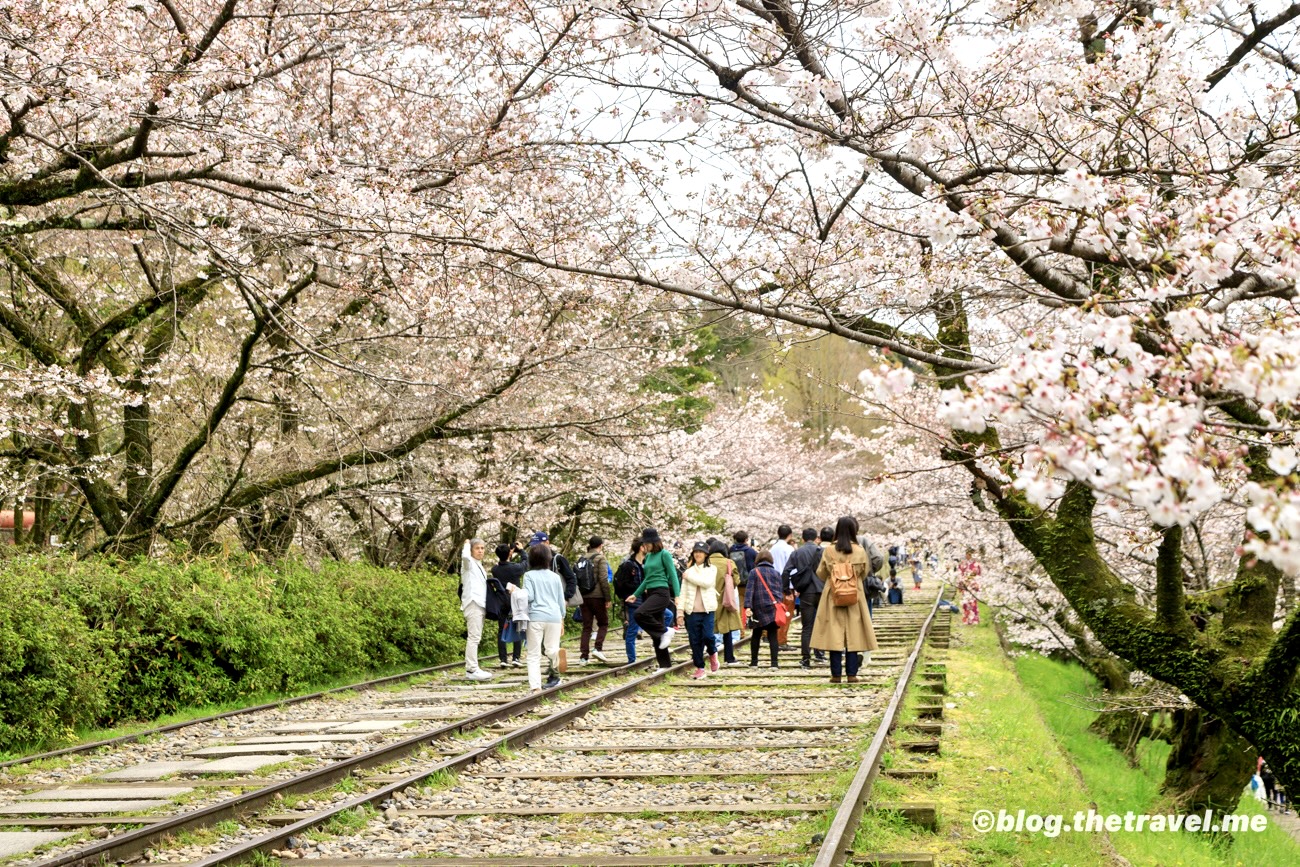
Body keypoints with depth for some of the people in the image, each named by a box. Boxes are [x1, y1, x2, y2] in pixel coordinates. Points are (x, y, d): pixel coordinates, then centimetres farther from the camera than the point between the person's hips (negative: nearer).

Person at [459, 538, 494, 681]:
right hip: (472, 603, -9)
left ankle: (472, 669, 9)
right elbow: (465, 556, -27)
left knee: (475, 637, 8)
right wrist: (467, 545, -8)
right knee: (474, 637, -14)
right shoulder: (469, 563, -3)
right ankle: (472, 669, -17)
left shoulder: (479, 566, 23)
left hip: (480, 605, 9)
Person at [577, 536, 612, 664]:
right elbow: (603, 579, -12)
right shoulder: (600, 558, -5)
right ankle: (598, 648, -8)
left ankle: (583, 656, 2)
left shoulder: (582, 560, 12)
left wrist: (579, 596, 14)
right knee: (603, 623, 9)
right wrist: (608, 598, -8)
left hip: (584, 597, 5)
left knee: (586, 627, 7)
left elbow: (577, 578, 11)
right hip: (597, 596, -5)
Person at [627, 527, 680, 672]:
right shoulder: (648, 556, 17)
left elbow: (673, 575, -9)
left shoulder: (664, 554, -5)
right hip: (650, 593, 8)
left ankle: (665, 631, -15)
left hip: (661, 593, -8)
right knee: (656, 634, 6)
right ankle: (664, 664, 12)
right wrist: (635, 594, 25)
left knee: (640, 614, -30)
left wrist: (677, 595, -17)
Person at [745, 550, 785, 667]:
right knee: (772, 635, 0)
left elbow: (749, 589, -7)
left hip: (758, 608, -1)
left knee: (756, 635, 11)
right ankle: (774, 662, -7)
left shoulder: (754, 572, 2)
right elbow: (781, 590, 10)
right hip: (774, 607, 1)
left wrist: (748, 606, -12)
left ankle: (754, 662, 13)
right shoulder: (776, 573, 10)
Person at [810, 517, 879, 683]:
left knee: (834, 634, 3)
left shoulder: (829, 551, -6)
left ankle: (836, 674, 3)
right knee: (853, 635, 5)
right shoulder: (859, 551, -5)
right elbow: (865, 573, 7)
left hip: (833, 597, 0)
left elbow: (821, 573, 4)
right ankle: (851, 674, 5)